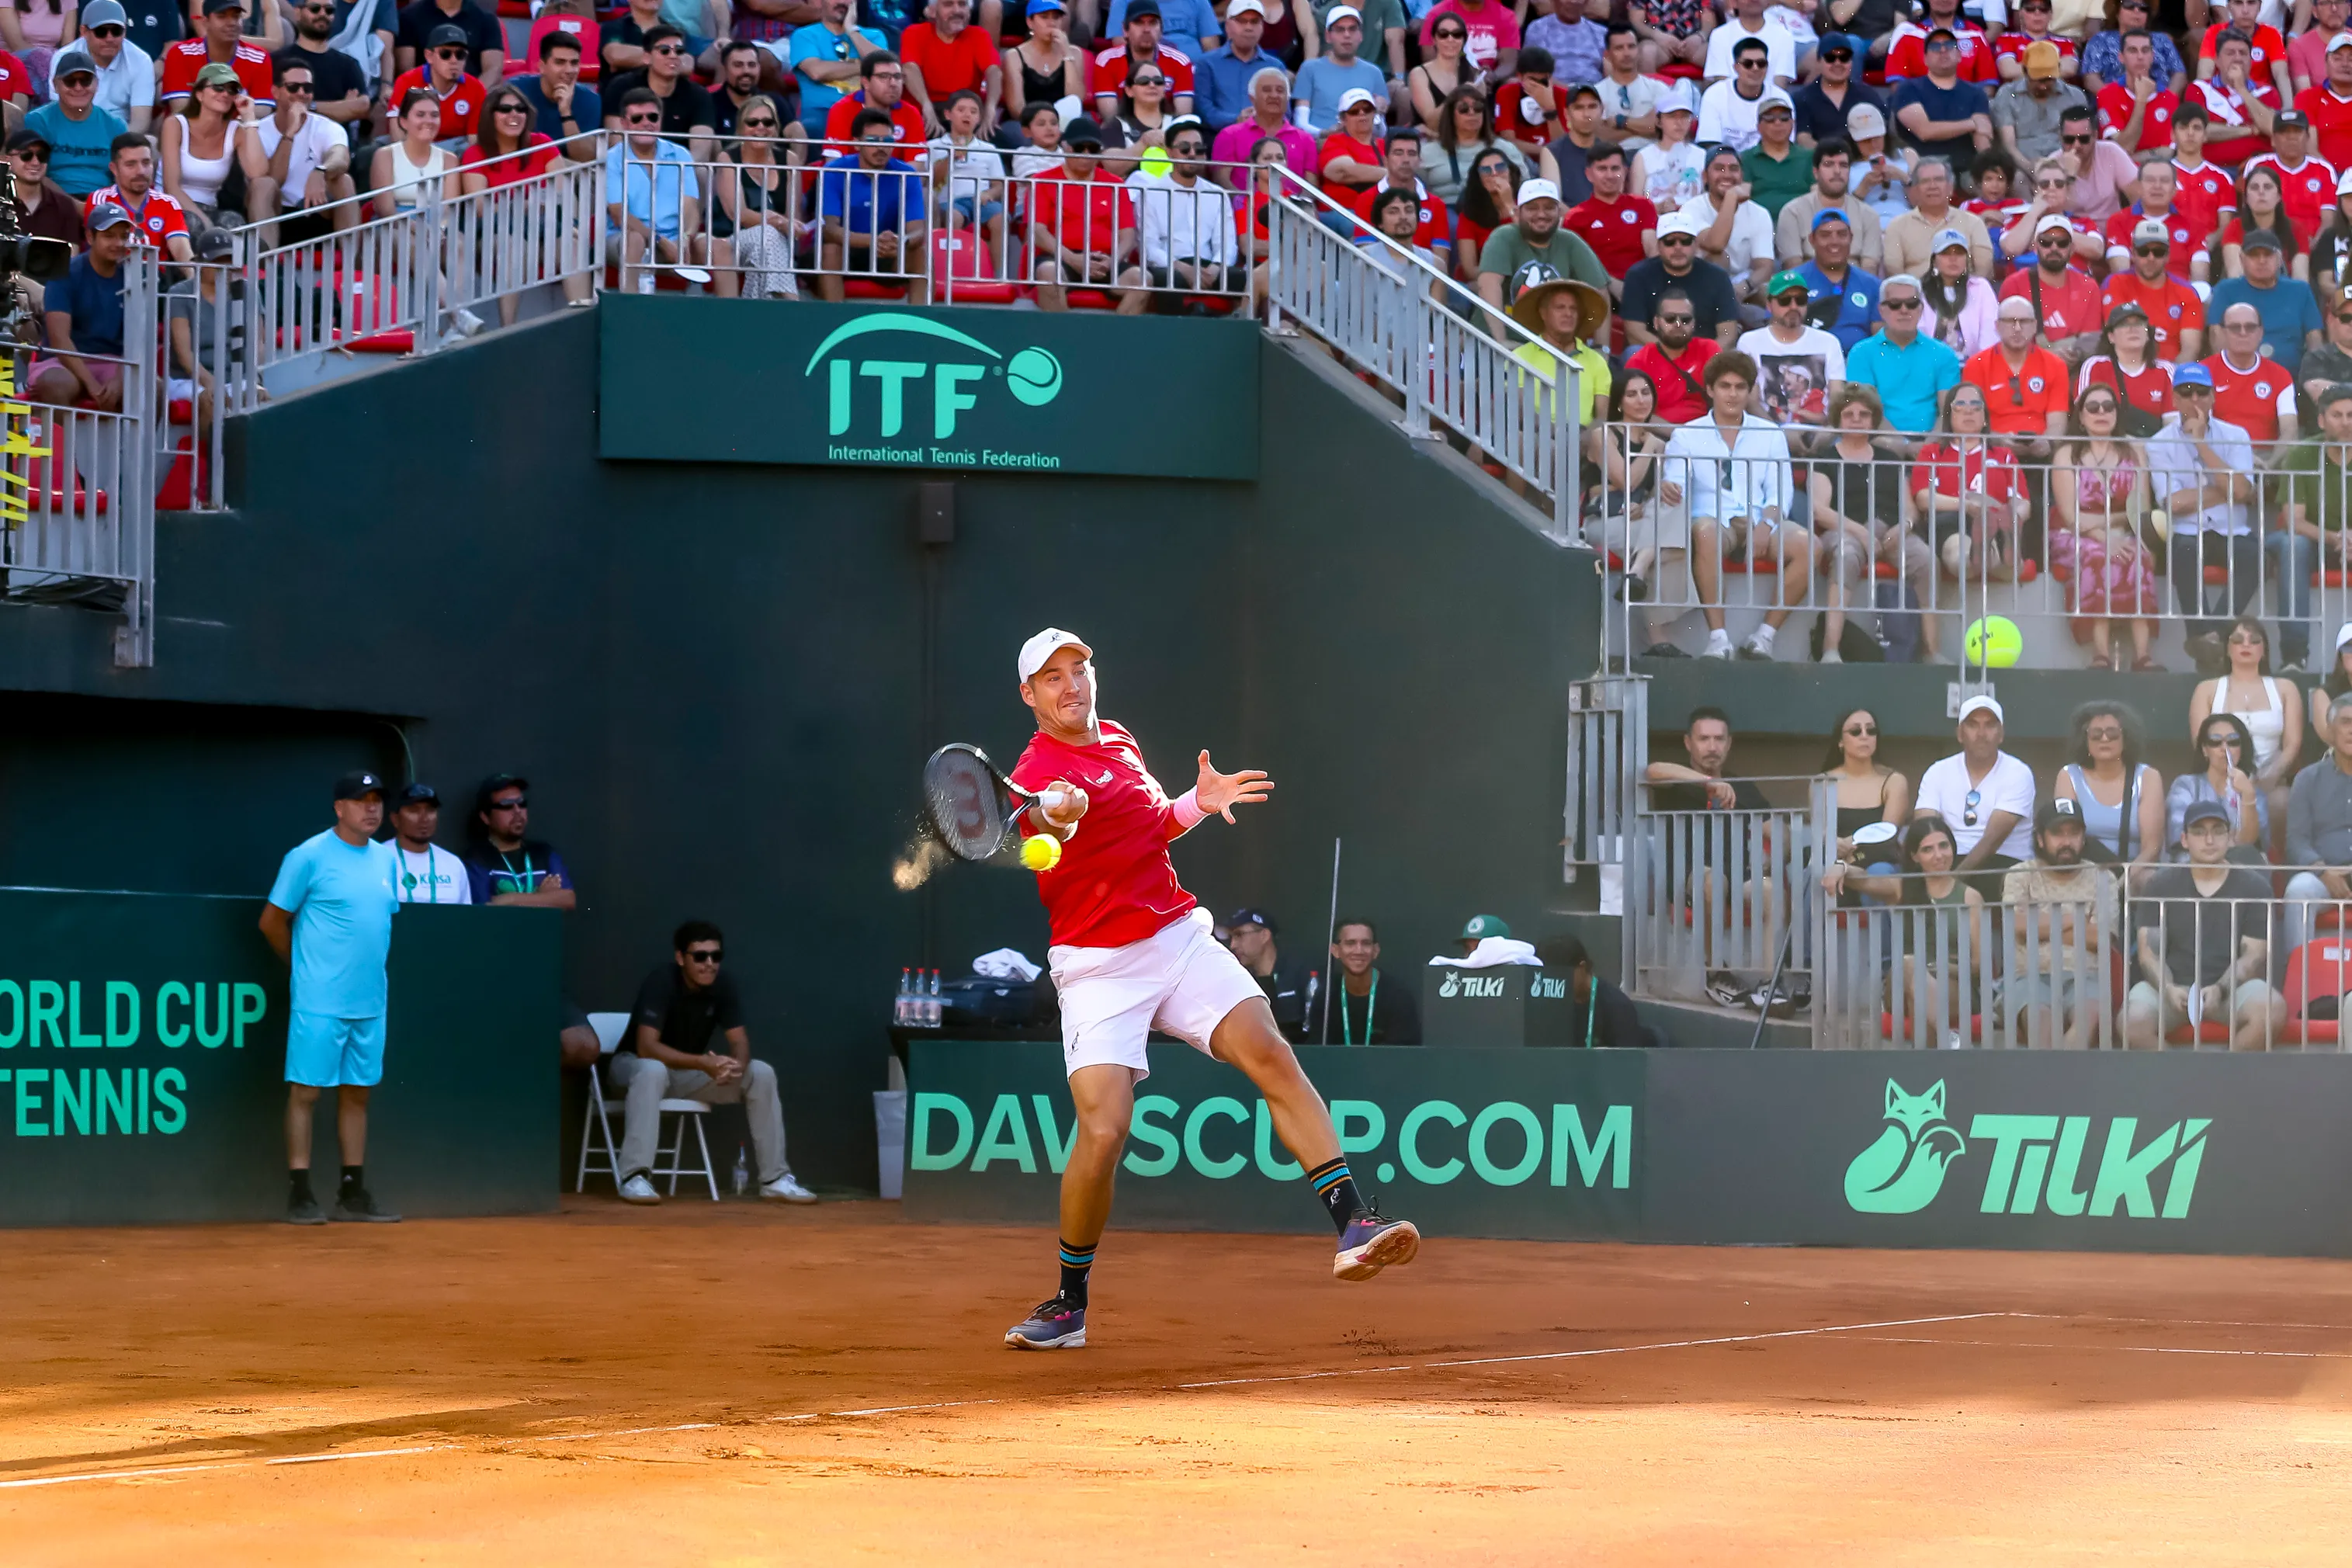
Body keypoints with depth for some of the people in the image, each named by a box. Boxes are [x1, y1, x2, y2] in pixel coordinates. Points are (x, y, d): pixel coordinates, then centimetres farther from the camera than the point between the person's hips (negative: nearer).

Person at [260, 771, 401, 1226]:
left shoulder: (386, 859, 12)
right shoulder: (310, 856, -7)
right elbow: (273, 921, -2)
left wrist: (374, 968, 15)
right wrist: (303, 965, 6)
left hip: (370, 1001, 6)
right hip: (319, 1001, -6)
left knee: (357, 1093, 10)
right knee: (306, 1091, -3)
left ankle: (353, 1195, 15)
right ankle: (299, 1196, -1)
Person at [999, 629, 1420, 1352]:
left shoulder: (1120, 741, 13)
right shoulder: (1041, 771, -12)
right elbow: (1047, 813, -37)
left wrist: (1198, 802, 11)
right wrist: (1053, 817, -60)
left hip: (1179, 936, 6)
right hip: (1099, 966, -6)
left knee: (1271, 1054, -15)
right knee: (1102, 1131, -16)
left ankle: (1352, 1225, -19)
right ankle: (1069, 1305, 3)